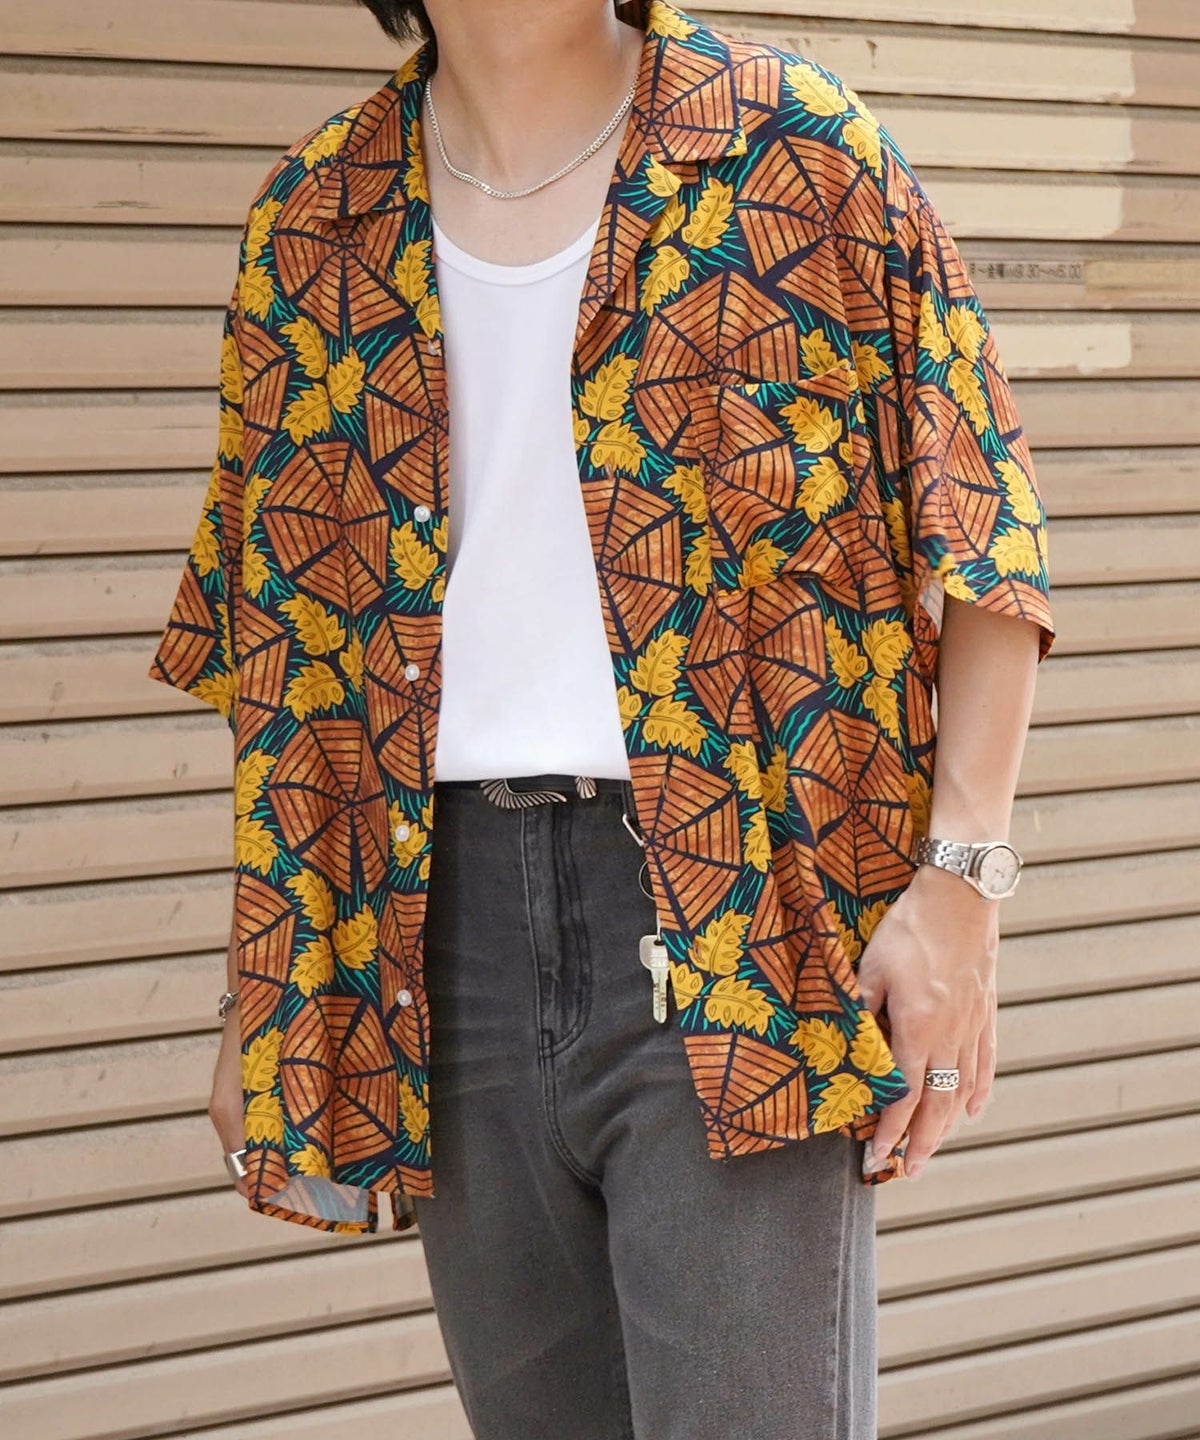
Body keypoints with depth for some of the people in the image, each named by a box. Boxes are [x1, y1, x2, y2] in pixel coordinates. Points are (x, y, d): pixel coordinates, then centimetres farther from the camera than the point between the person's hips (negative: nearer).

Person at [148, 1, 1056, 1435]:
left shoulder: (798, 149, 0)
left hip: (737, 926, -3)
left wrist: (961, 875, -11)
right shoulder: (309, 224, 11)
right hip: (440, 927, 4)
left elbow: (983, 539, -1)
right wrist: (261, 998, 13)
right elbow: (276, 645, 15)